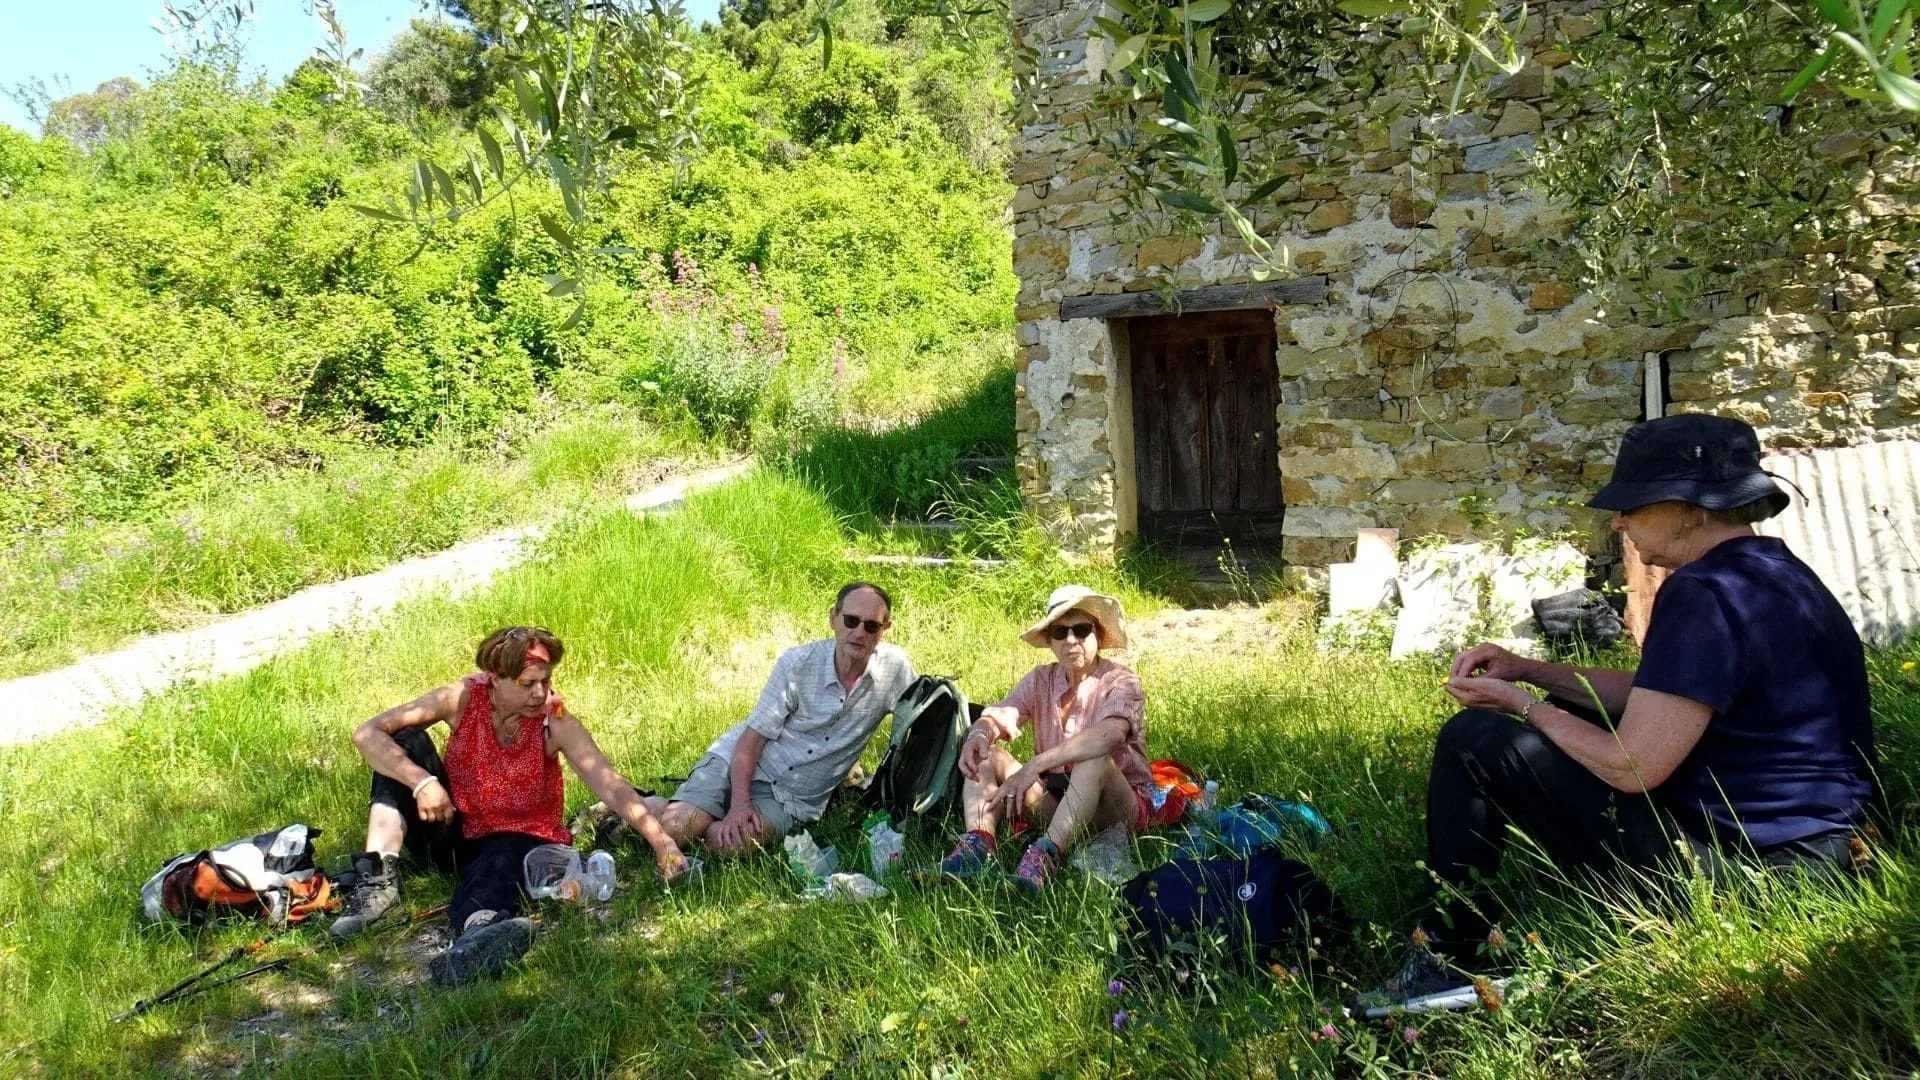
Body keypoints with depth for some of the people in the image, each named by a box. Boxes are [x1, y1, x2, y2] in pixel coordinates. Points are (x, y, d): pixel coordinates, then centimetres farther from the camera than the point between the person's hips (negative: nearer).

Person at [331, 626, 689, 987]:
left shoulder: (555, 721, -17)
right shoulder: (464, 698, -15)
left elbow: (609, 785, -27)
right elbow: (367, 733, -17)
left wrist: (660, 840, -41)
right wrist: (421, 781, -31)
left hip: (515, 839, -3)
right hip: (451, 832, 3)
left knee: (499, 862, -38)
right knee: (408, 742, -17)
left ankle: (480, 929, -74)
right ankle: (379, 882, -28)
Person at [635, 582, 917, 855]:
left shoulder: (894, 666, -10)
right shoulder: (797, 662, -12)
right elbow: (753, 736, -11)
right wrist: (739, 803, -23)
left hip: (795, 798, 1)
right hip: (739, 764, -1)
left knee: (731, 843, -28)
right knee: (677, 826, -22)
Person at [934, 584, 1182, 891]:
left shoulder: (1121, 681, -10)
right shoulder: (1040, 680, 6)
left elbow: (1109, 733, -32)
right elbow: (998, 718, -7)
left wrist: (1034, 766, -39)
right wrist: (980, 732, -34)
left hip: (1119, 803, -5)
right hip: (1053, 799, 5)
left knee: (1095, 760, -36)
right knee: (984, 753, -10)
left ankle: (1046, 855, -46)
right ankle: (978, 845, -31)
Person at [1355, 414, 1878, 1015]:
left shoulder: (1705, 594, -22)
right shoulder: (1773, 575, 12)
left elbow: (1632, 766, -23)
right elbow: (1652, 699, 20)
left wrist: (1524, 706, -7)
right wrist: (1529, 671, 12)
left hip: (1742, 868, -11)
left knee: (1475, 740, -11)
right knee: (1562, 722, 25)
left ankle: (1441, 963, 3)